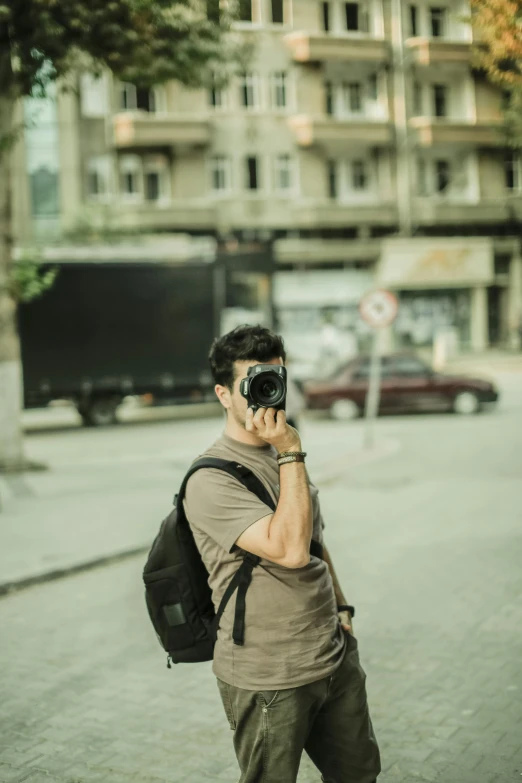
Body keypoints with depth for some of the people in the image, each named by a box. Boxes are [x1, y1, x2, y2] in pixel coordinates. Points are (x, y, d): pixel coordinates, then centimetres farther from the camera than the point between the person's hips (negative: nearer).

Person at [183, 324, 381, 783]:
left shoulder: (282, 457, 9)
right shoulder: (211, 481, -18)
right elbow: (290, 550, -29)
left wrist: (341, 608, 13)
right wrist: (291, 453, -27)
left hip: (336, 657, 7)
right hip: (268, 680, -7)